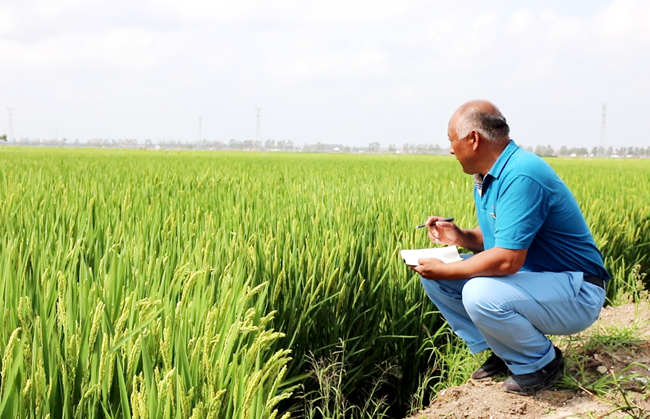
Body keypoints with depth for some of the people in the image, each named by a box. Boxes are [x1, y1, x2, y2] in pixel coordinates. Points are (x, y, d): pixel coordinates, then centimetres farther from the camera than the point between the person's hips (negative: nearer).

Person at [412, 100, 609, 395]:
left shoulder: (520, 177, -26)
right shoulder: (486, 177, 6)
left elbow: (507, 259, -31)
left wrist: (444, 271, -20)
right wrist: (461, 237, -5)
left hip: (576, 296, -10)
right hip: (527, 280, 10)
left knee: (480, 294, -35)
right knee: (432, 274, 2)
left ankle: (542, 363, -7)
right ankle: (501, 352, 10)